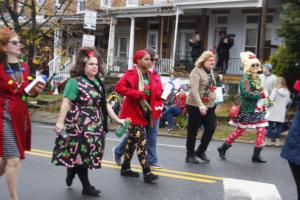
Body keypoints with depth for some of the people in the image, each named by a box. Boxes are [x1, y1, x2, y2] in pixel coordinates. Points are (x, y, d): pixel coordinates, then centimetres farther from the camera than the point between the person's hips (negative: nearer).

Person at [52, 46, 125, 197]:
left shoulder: (98, 83, 11)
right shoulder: (75, 82, -11)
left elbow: (104, 104, 15)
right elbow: (66, 102, -19)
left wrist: (117, 119, 13)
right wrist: (60, 122, -26)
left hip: (94, 126, 7)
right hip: (78, 126, -7)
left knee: (78, 154, 11)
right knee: (82, 154, 1)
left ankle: (71, 174, 34)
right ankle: (86, 186, 13)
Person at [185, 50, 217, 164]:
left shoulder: (210, 71, 12)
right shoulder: (196, 71, -13)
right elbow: (194, 90, -24)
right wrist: (200, 105, -32)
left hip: (209, 106, 8)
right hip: (196, 106, -7)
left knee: (211, 127, 3)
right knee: (193, 131, 3)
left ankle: (201, 151, 18)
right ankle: (190, 155, 15)